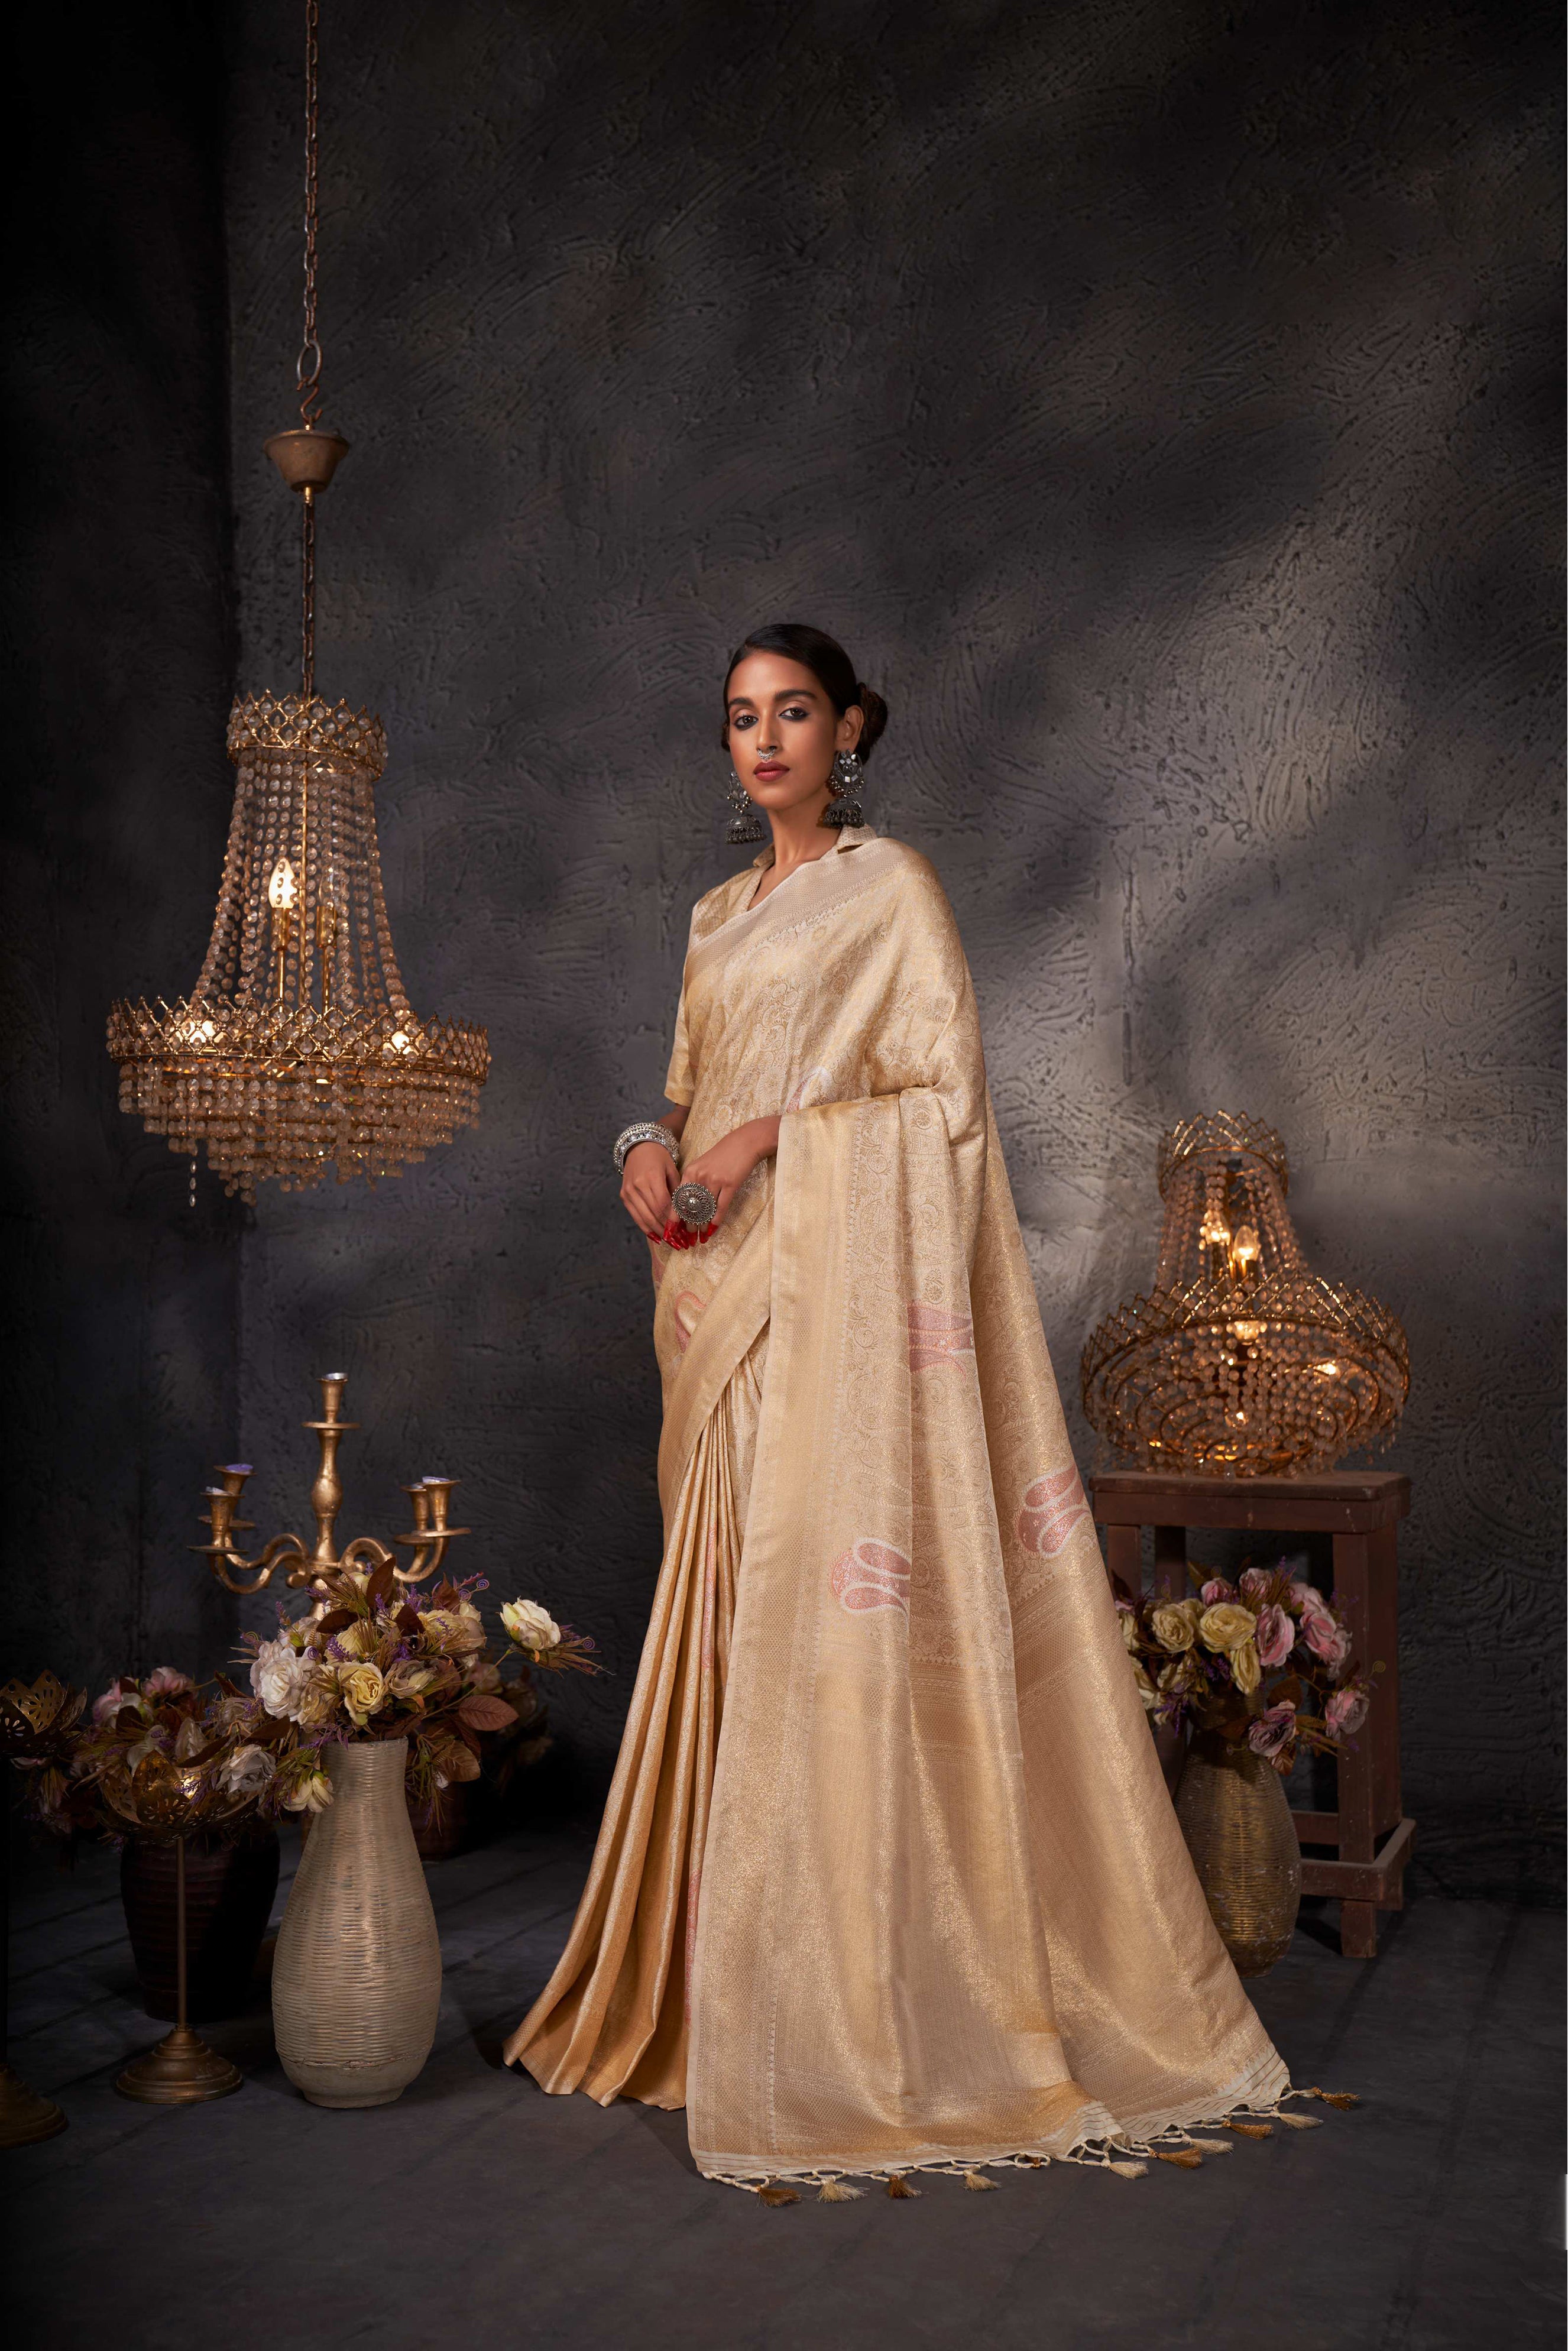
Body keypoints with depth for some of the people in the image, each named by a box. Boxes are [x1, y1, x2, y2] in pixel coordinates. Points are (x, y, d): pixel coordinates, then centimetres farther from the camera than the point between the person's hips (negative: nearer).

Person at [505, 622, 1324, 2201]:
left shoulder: (888, 887, -1)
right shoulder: (719, 916, 20)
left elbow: (947, 1096, -8)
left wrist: (778, 1131, -16)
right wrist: (652, 1146, 1)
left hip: (839, 1290, -7)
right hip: (727, 1296, 7)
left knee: (834, 1609, -10)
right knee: (737, 1612, 7)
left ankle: (861, 2020, -3)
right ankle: (730, 1983, 15)